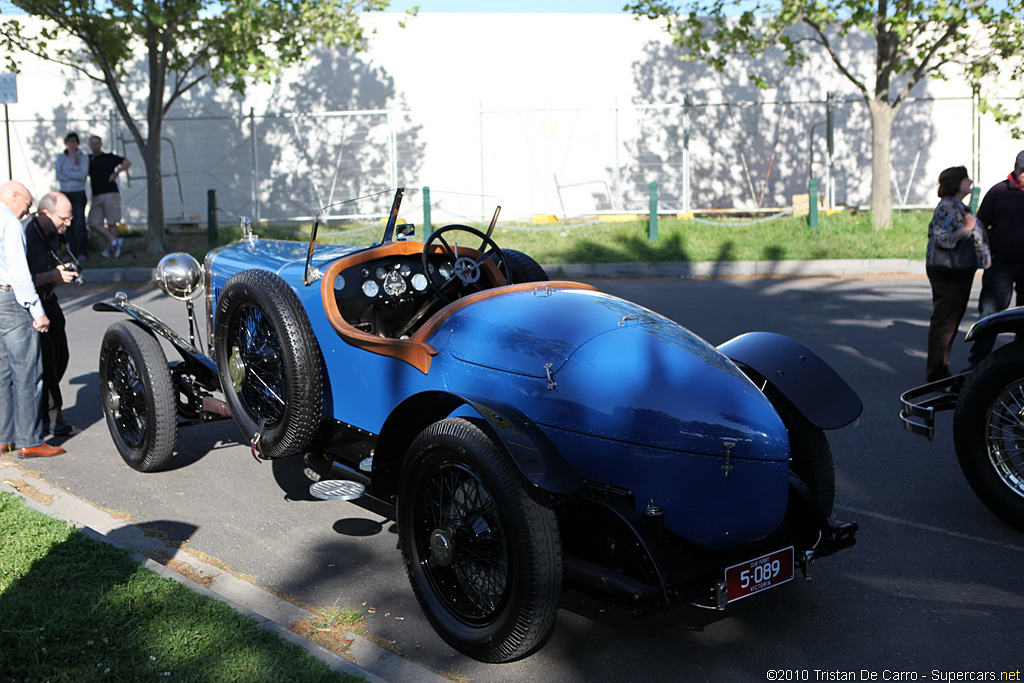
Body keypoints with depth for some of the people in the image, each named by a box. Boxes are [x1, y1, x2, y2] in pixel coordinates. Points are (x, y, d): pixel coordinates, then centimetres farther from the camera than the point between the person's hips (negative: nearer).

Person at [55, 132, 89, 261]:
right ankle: (71, 252, 7)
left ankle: (82, 252, -5)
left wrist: (66, 172, -9)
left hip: (79, 193, -3)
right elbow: (59, 176, -3)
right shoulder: (61, 158, 9)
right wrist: (75, 175, -13)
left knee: (79, 223, -10)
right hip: (65, 193, 3)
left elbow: (83, 175, -12)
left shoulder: (83, 157, 1)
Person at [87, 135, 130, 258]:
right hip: (96, 197, 5)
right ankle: (114, 242, -2)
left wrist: (116, 172, -16)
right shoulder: (89, 161, 19)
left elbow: (127, 163, -6)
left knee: (112, 222, -4)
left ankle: (111, 248, 1)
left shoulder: (109, 157, 5)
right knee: (94, 223, -6)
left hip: (110, 194, -5)